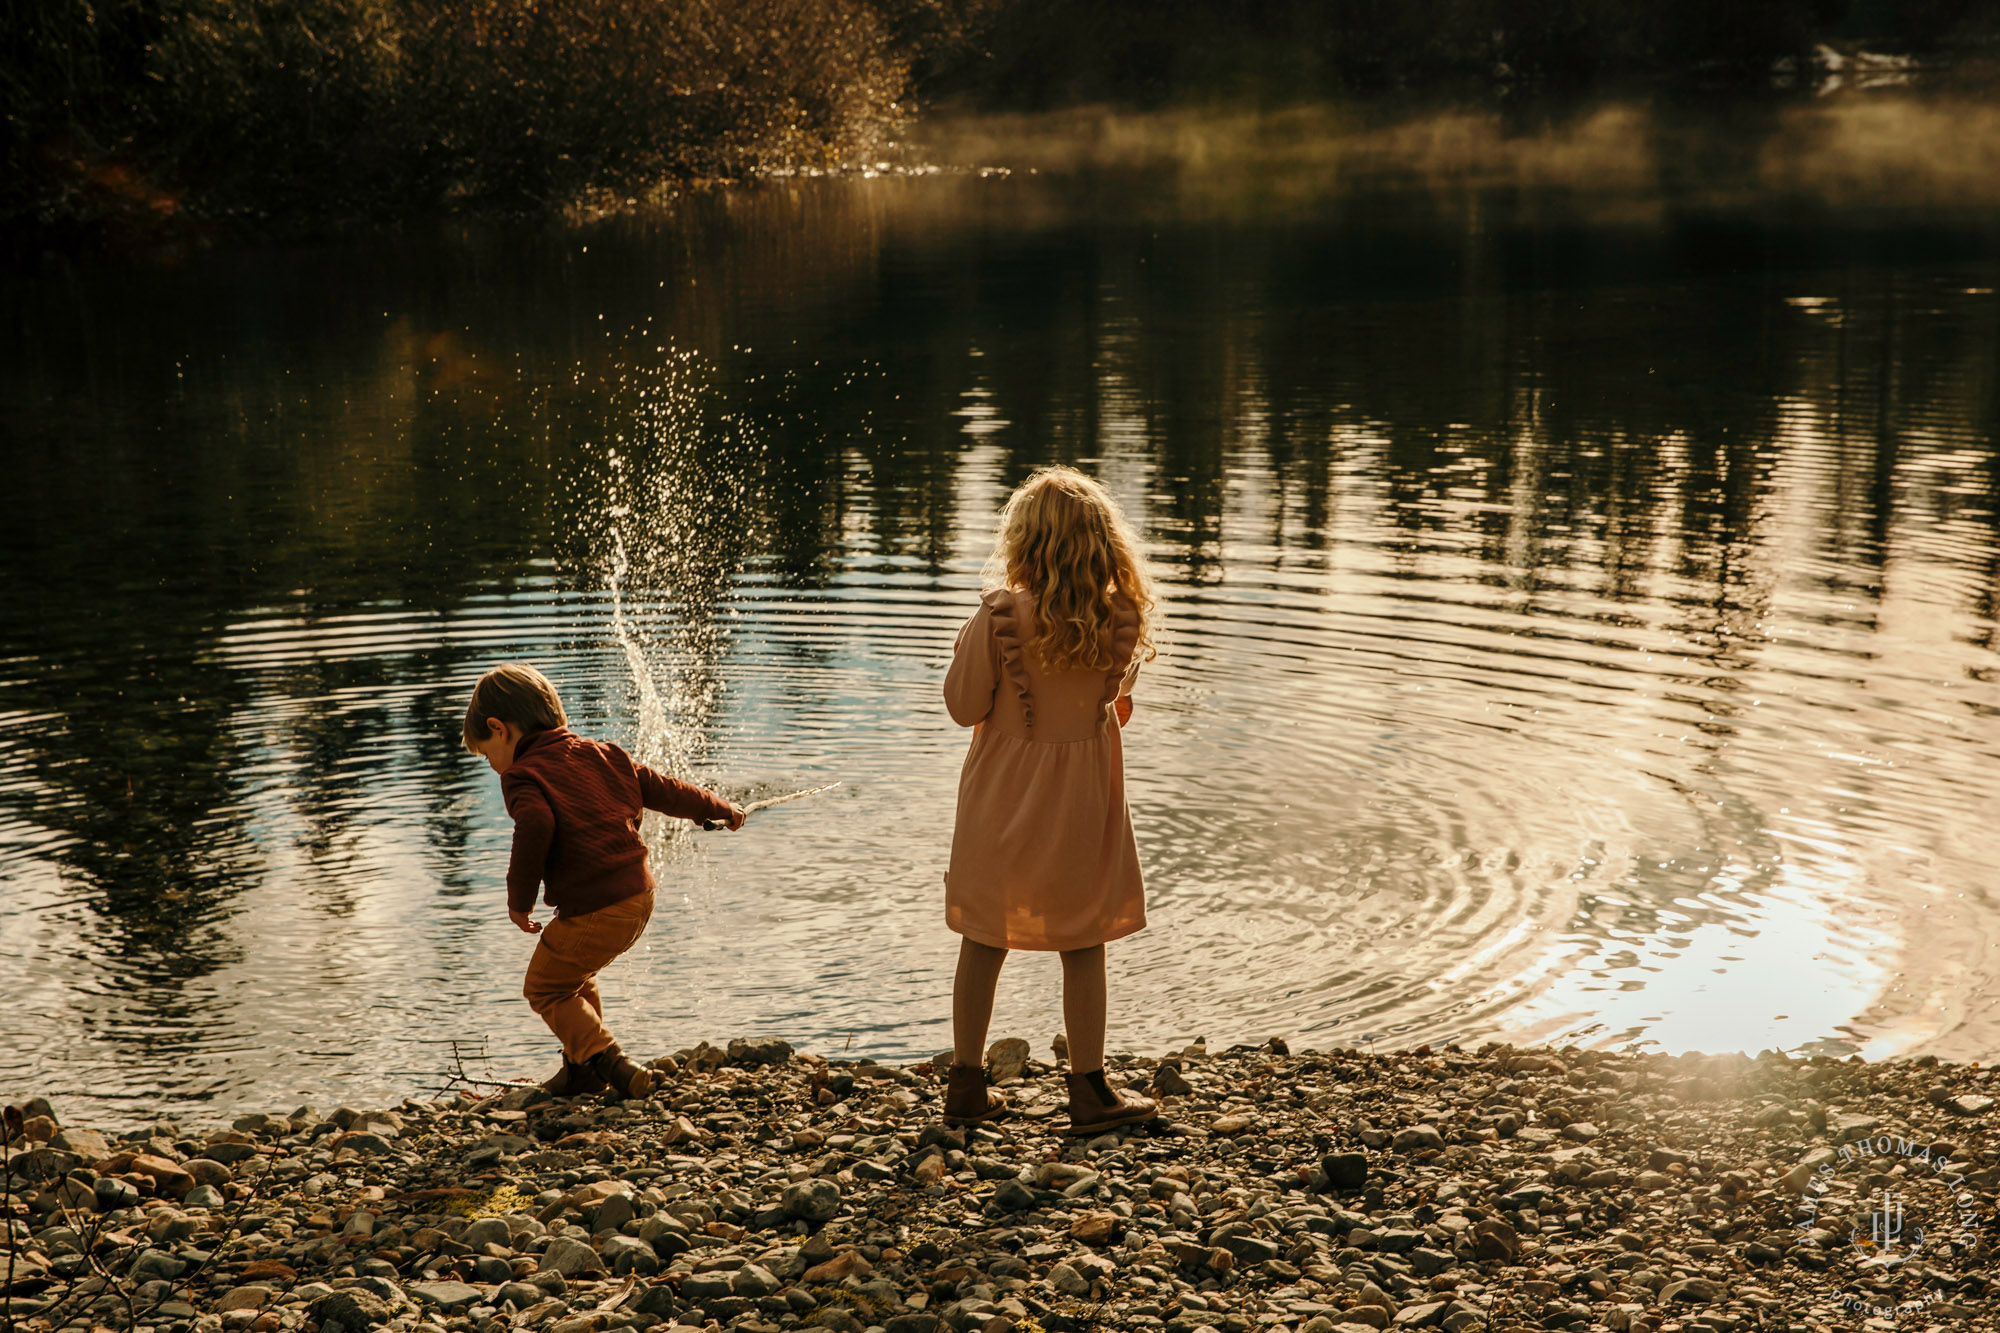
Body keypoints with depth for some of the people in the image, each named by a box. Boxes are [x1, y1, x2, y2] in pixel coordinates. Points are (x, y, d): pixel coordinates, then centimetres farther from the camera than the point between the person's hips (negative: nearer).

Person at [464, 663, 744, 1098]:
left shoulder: (523, 776, -8)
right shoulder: (602, 755, 14)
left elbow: (536, 827, -28)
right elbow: (662, 789, 20)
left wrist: (519, 899, -17)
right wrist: (720, 809, 35)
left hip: (593, 912, -8)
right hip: (640, 895, 8)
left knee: (545, 988, 10)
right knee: (574, 976, 29)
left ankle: (607, 1061, -5)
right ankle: (582, 1067, 34)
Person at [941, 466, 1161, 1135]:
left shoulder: (1000, 615, -18)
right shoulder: (1122, 619, -10)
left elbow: (964, 705, -9)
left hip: (1003, 791, -1)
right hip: (1080, 798, 1)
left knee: (984, 943, 12)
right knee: (1083, 948, 11)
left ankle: (967, 1085, 21)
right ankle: (1090, 1092, 18)